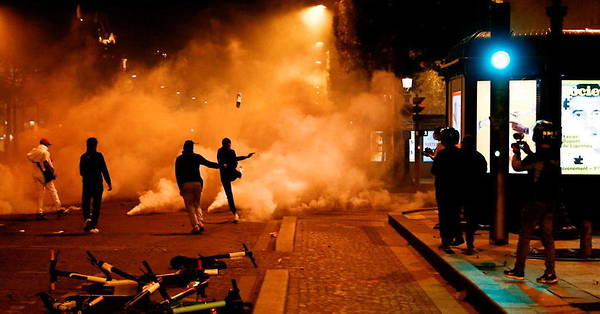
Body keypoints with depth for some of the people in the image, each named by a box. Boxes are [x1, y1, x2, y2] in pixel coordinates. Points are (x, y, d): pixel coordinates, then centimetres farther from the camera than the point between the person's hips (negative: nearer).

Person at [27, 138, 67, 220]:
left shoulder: (34, 150, 11)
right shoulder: (45, 151, -11)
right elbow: (46, 163, -16)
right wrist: (53, 172, -9)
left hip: (36, 175, 7)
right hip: (44, 174, -7)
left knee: (40, 193, 11)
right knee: (52, 191, 0)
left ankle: (40, 212, 7)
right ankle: (59, 209, 1)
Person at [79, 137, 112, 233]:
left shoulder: (83, 157, 1)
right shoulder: (98, 155, -9)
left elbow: (81, 171, 9)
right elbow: (104, 170, -10)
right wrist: (109, 183, -5)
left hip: (86, 183, 2)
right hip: (97, 184, -2)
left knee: (86, 203, 11)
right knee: (96, 205, 6)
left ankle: (87, 218, -17)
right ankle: (93, 226, 7)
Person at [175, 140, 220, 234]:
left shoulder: (179, 159, 4)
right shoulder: (197, 157, 6)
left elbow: (178, 174, 0)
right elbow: (208, 163, 12)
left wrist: (180, 187, 1)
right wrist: (220, 165, 25)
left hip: (186, 184, -2)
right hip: (197, 183, 2)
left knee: (190, 206, 2)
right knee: (197, 204, 16)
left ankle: (195, 226, -11)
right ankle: (200, 223, -2)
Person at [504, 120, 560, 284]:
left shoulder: (536, 157, -18)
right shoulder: (555, 155, 1)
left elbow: (518, 166, -3)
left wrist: (516, 152, 14)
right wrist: (528, 151, 27)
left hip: (536, 202, -6)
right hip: (551, 202, 6)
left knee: (525, 235, 5)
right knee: (547, 235, 10)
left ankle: (519, 270, 10)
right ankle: (550, 273, 10)